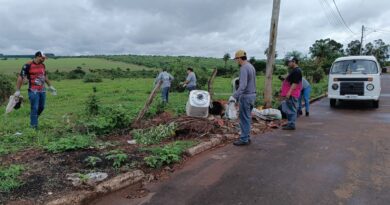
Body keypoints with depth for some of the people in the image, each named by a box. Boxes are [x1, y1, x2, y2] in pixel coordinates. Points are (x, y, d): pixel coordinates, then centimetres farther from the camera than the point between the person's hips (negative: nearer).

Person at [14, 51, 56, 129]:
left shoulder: (43, 65, 9)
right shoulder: (28, 66, -11)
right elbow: (20, 77, -8)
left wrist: (50, 86, 27)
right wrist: (18, 90, -10)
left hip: (42, 90, 6)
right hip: (33, 91, -6)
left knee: (41, 107, 12)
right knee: (34, 108, -3)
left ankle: (33, 120, 34)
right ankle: (34, 126, 7)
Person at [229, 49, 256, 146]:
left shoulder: (244, 68, -18)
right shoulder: (251, 66, 13)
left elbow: (243, 85, -28)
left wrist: (234, 96, -32)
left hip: (246, 96, -10)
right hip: (252, 94, 10)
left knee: (244, 118, -2)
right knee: (247, 117, 15)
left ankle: (244, 139, 6)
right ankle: (247, 137, 23)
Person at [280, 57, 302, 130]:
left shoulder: (296, 71, -14)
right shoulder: (294, 70, 19)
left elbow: (295, 83, -23)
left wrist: (289, 92, -27)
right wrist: (286, 92, 26)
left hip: (292, 94, -11)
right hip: (290, 94, 11)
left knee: (291, 110, -7)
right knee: (289, 109, 16)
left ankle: (291, 125, -4)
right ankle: (290, 123, 24)